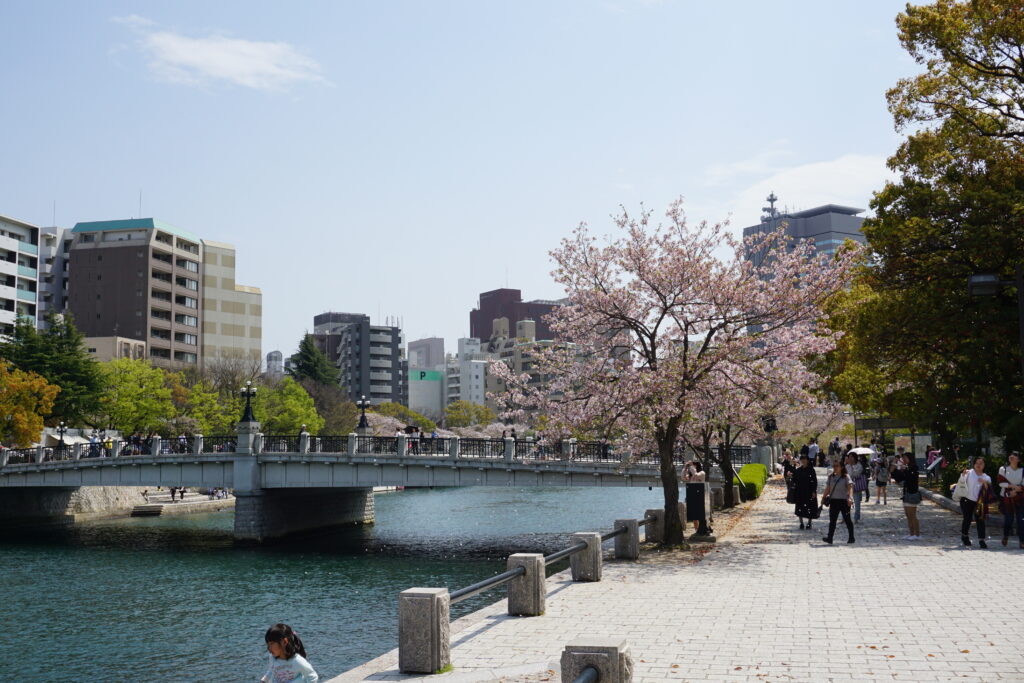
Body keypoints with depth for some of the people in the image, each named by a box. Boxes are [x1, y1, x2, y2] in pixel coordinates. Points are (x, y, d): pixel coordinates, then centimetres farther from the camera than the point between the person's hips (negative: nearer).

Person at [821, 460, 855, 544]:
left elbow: (850, 487, -18)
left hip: (844, 500, -5)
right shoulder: (831, 477, 10)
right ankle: (829, 538, -4)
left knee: (847, 519, 6)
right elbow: (828, 488, 17)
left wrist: (850, 497, -32)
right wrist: (823, 497, 15)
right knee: (832, 520, -1)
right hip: (833, 501, 5)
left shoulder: (846, 477, -6)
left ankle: (851, 537, 17)